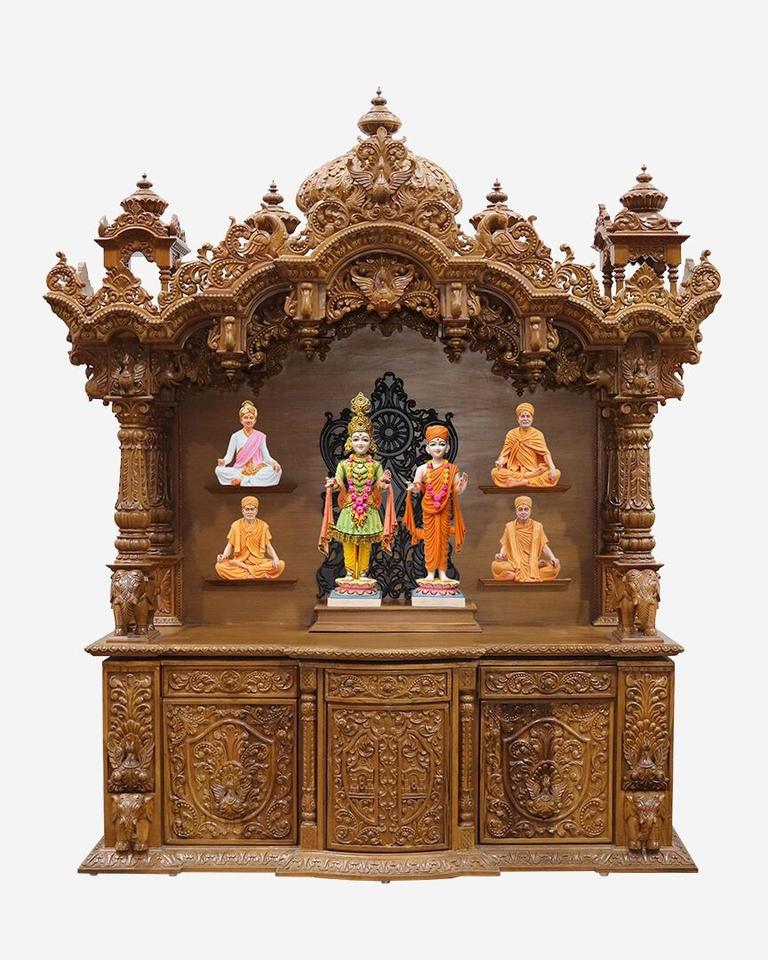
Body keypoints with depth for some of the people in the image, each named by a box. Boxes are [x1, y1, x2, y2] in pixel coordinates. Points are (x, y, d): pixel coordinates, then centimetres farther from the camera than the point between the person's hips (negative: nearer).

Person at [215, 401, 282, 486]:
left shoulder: (260, 436, 4)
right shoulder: (236, 436, 4)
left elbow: (266, 456, 1)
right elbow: (229, 455, 1)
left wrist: (274, 462, -20)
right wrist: (223, 461, -23)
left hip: (257, 469, 0)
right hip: (239, 470, 0)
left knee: (277, 470, -28)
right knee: (219, 470, -25)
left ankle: (242, 480, -27)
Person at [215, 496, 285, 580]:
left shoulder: (263, 526, 3)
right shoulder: (236, 526, 2)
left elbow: (268, 546, 4)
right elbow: (230, 545, 3)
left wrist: (275, 558, -16)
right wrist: (224, 556, -19)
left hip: (259, 562, 0)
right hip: (239, 561, 0)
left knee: (281, 564, -26)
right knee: (220, 566, -30)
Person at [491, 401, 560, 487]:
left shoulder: (538, 434, 2)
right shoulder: (511, 434, 3)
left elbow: (546, 453, -6)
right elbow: (505, 454, 0)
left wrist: (552, 468, -24)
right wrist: (500, 462, -23)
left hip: (535, 471, 1)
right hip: (516, 470, 0)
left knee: (556, 473, -25)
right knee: (495, 472, -28)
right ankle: (528, 481, -28)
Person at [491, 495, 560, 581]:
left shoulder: (537, 526, 7)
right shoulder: (510, 526, 7)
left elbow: (544, 546, 5)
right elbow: (505, 546, 5)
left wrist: (552, 557, -13)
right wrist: (501, 555, -16)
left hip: (534, 564, 1)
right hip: (515, 564, -1)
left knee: (555, 565, -24)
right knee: (496, 566, -30)